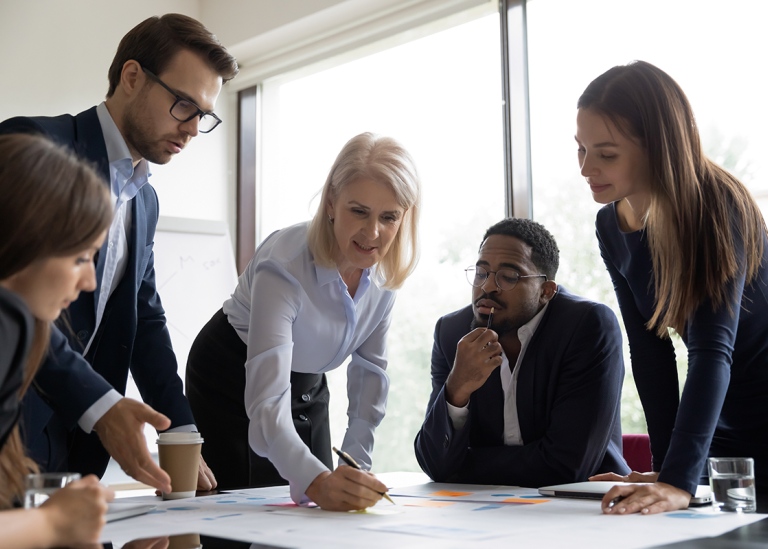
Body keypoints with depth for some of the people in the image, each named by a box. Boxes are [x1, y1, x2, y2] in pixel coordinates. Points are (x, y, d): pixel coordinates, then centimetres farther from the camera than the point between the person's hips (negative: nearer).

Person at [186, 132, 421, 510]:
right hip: (231, 382, -5)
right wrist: (317, 481, -59)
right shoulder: (284, 265, -34)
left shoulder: (387, 268, -15)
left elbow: (369, 368, -3)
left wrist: (356, 463, -11)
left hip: (308, 384, 5)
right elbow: (267, 402, -43)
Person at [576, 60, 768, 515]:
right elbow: (650, 349, -2)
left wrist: (679, 482, -42)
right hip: (726, 432, 6)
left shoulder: (717, 209, -23)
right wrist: (663, 468, -8)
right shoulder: (611, 226, -2)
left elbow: (713, 350, -33)